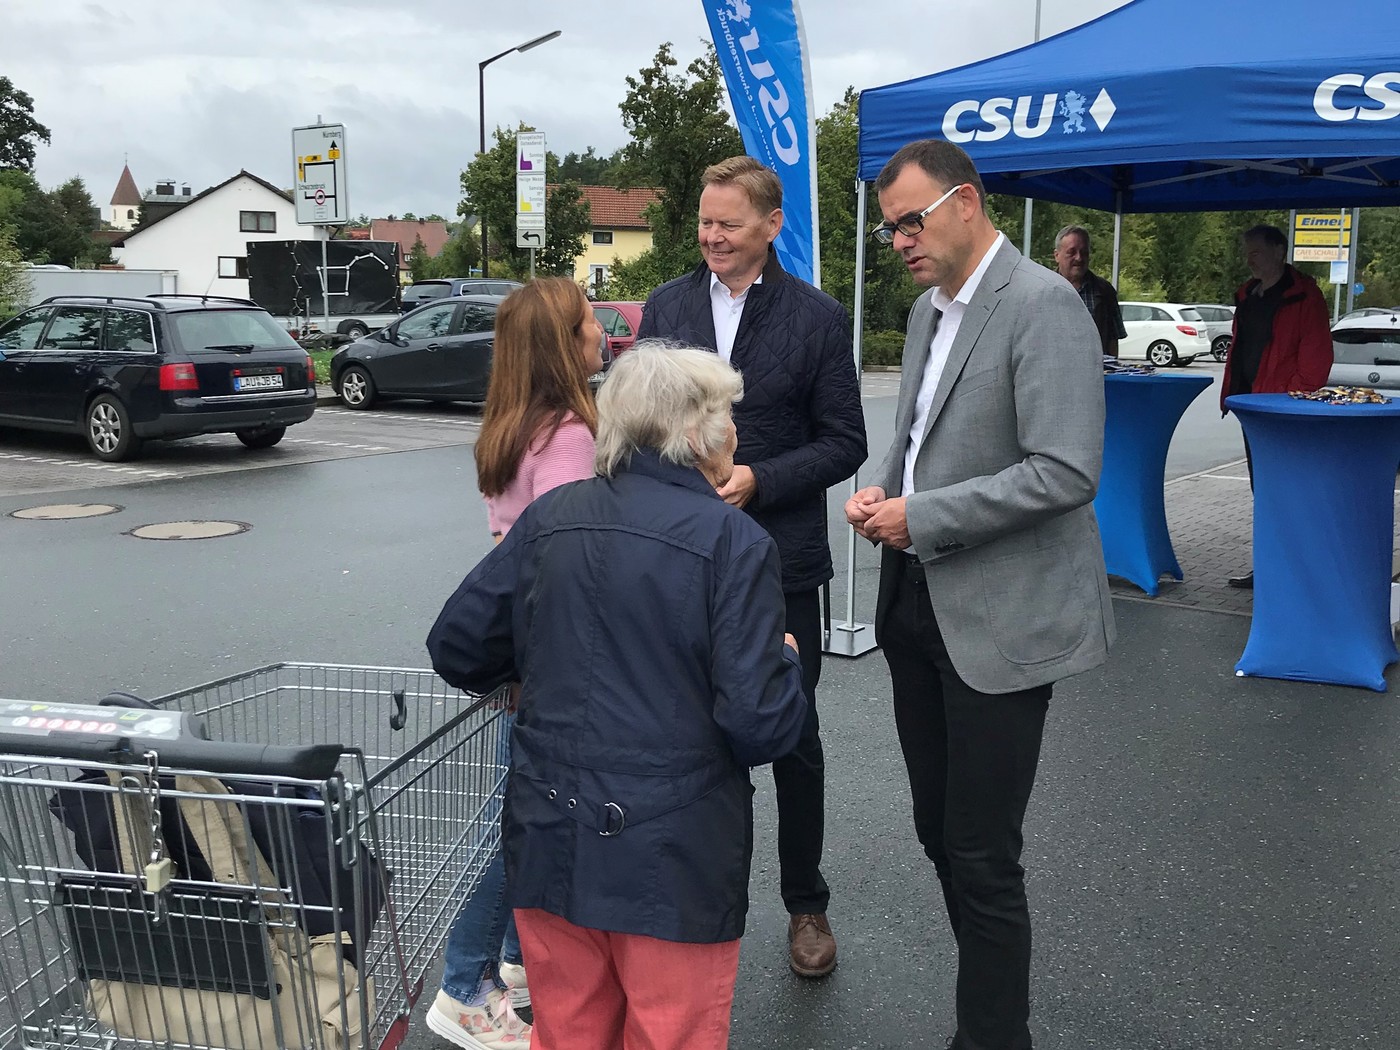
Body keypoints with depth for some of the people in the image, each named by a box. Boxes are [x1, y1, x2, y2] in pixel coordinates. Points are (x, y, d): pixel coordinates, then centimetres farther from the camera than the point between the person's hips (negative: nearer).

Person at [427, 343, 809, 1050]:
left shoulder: (551, 516, -1)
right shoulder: (736, 542, -13)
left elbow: (456, 648, 3)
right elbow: (762, 724, -18)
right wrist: (786, 662, 3)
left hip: (549, 840, 4)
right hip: (674, 857, -4)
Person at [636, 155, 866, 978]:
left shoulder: (818, 317, -4)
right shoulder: (666, 305, 6)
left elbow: (845, 443, -4)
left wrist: (757, 480, -17)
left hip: (781, 561, -2)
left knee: (793, 738, 12)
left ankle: (806, 904, 31)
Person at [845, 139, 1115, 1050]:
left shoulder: (1043, 306, -14)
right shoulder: (929, 309, 13)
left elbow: (1067, 471, -22)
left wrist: (921, 517, -18)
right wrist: (885, 494, 2)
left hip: (1000, 620, -8)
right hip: (918, 605, 8)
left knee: (982, 856, 1)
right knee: (941, 833, 17)